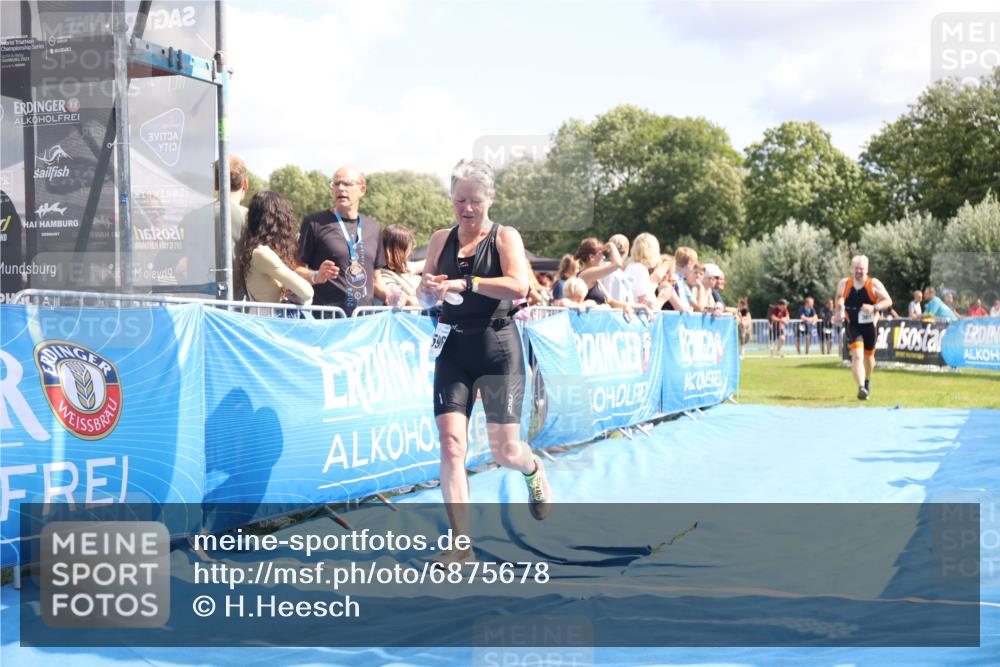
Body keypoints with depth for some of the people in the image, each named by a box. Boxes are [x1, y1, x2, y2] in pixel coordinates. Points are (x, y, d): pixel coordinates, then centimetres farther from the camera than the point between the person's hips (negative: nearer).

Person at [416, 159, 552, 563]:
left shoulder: (505, 237, -3)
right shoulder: (441, 240, 9)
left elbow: (518, 286, -20)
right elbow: (425, 298, 13)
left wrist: (464, 283, -25)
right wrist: (429, 289, -11)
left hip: (498, 348, -3)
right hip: (453, 349, 3)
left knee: (505, 452, -1)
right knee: (450, 443, -12)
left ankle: (533, 470, 38)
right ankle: (461, 545, -10)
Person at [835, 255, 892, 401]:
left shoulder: (874, 284, -9)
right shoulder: (844, 284, -3)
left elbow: (888, 301, -10)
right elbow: (840, 296, 19)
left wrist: (874, 307, -26)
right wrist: (839, 310, 2)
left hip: (869, 325, 1)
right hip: (852, 326, -1)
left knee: (868, 356, 19)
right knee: (857, 355, -21)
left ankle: (867, 380, 49)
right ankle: (861, 388, -30)